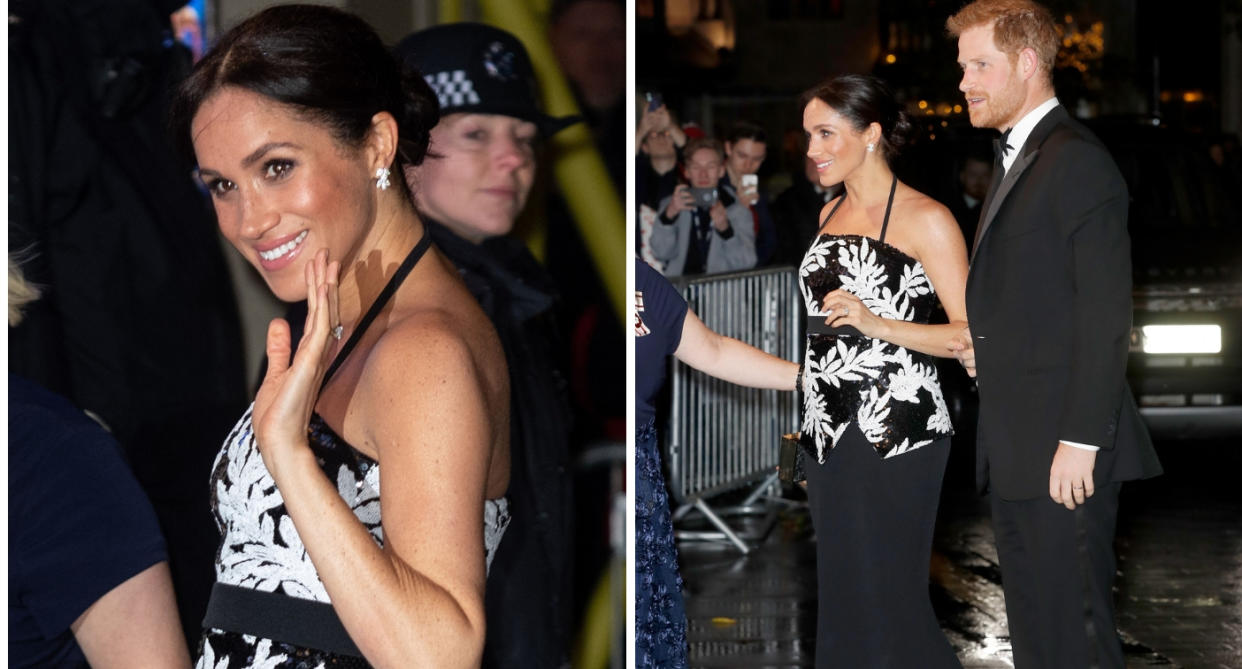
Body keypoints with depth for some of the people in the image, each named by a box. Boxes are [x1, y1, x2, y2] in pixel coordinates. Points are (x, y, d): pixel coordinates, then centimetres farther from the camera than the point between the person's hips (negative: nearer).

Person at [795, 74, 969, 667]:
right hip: (829, 432, 7)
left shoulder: (924, 219, -8)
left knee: (888, 601, -6)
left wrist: (877, 325, -23)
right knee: (840, 594, 10)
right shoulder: (831, 213, 15)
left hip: (896, 435, -7)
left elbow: (970, 334, -12)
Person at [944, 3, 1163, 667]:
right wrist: (982, 342, 5)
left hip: (1063, 450, -10)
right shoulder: (1015, 160, 19)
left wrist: (1080, 440, -21)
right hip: (1016, 454, 10)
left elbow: (1104, 313, -19)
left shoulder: (1077, 162, -13)